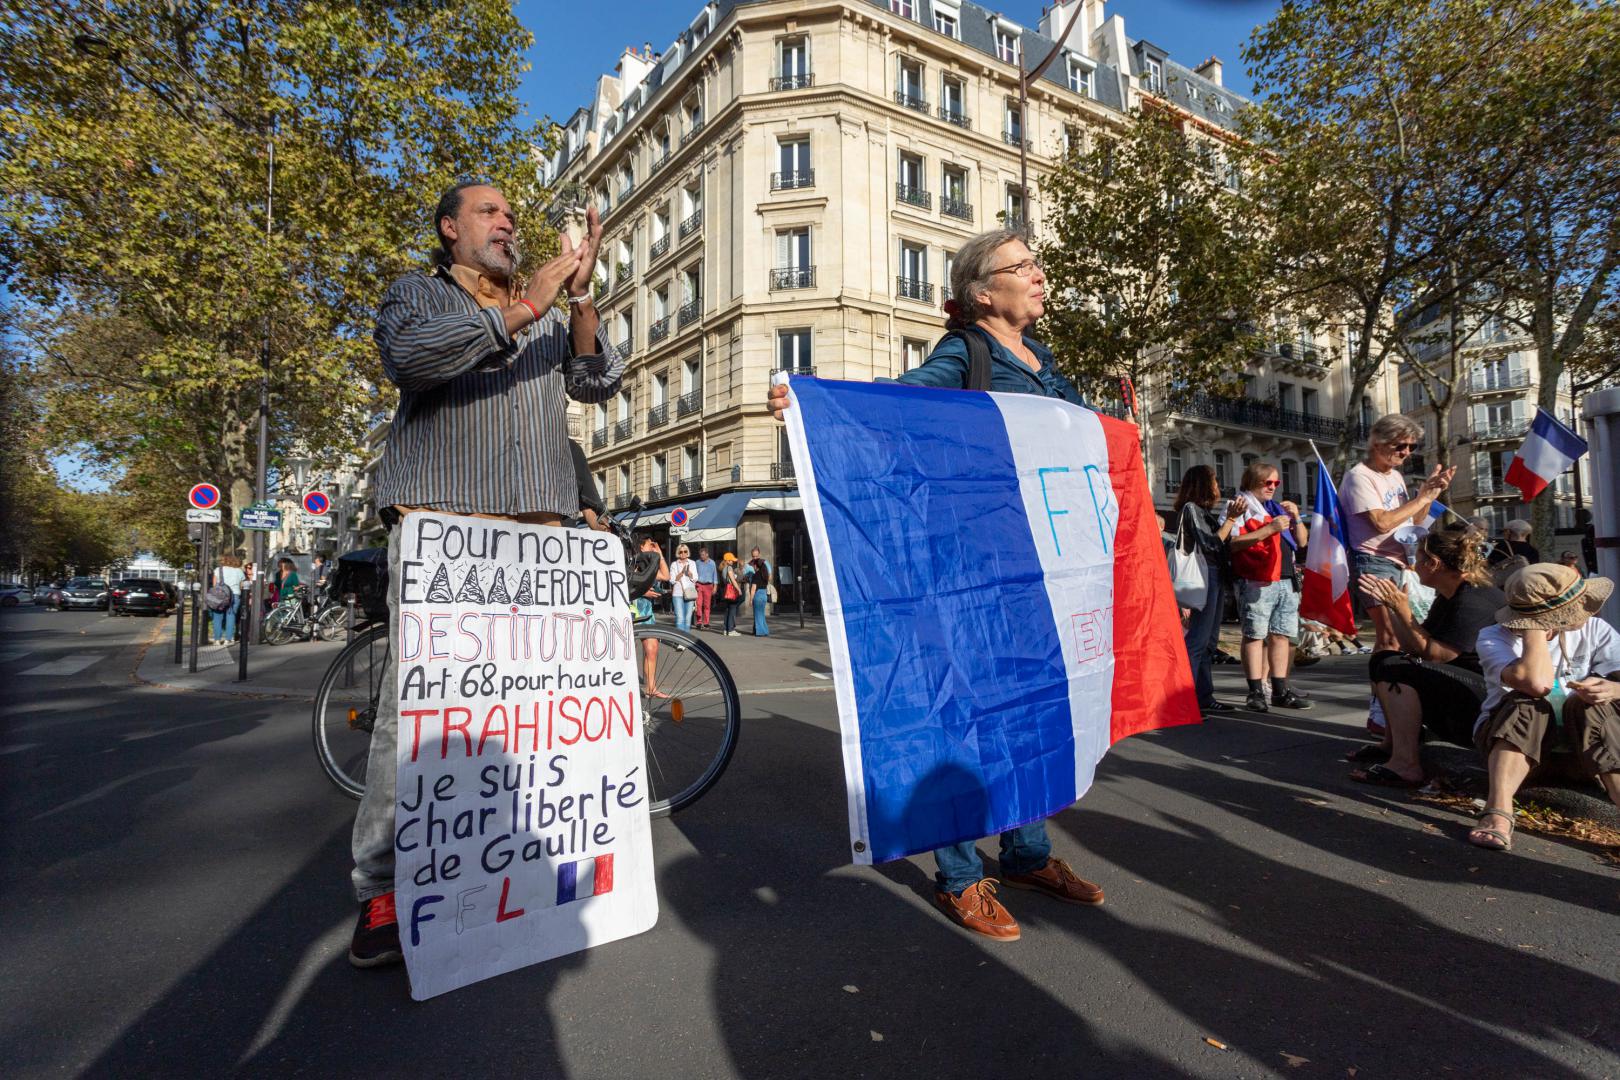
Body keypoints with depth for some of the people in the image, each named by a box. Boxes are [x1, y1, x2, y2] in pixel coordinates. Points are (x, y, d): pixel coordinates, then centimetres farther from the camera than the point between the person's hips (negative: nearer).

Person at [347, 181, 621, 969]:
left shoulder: (548, 313, 26)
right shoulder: (417, 293, 15)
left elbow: (597, 382, 11)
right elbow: (408, 358, -8)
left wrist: (578, 296, -2)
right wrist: (526, 305, -12)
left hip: (537, 525, 4)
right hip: (439, 518, -3)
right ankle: (383, 890, 1)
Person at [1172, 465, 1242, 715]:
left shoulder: (1206, 511, 18)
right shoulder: (1190, 508, -8)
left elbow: (1221, 543, 13)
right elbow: (1209, 545, -15)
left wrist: (1231, 518, 8)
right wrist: (1230, 519, -11)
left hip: (1216, 577, 10)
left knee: (1209, 641, 11)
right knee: (1197, 640, -12)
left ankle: (1204, 697, 16)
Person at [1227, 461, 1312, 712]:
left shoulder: (1279, 508, 22)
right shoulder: (1240, 507, 0)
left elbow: (1302, 542, 23)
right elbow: (1233, 543, -14)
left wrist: (1296, 518, 6)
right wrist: (1269, 529, -16)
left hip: (1285, 580, 7)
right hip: (1256, 582, -7)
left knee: (1282, 635, 8)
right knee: (1255, 635, -6)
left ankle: (1280, 691, 15)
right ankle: (1256, 692, -3)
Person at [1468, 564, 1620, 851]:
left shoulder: (1595, 630, 0)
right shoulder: (1494, 638, -13)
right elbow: (1537, 683, -31)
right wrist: (1534, 625, -24)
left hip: (1585, 733, 3)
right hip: (1515, 731, -3)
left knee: (1590, 706, -28)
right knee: (1526, 703, -34)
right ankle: (1498, 813, -47)